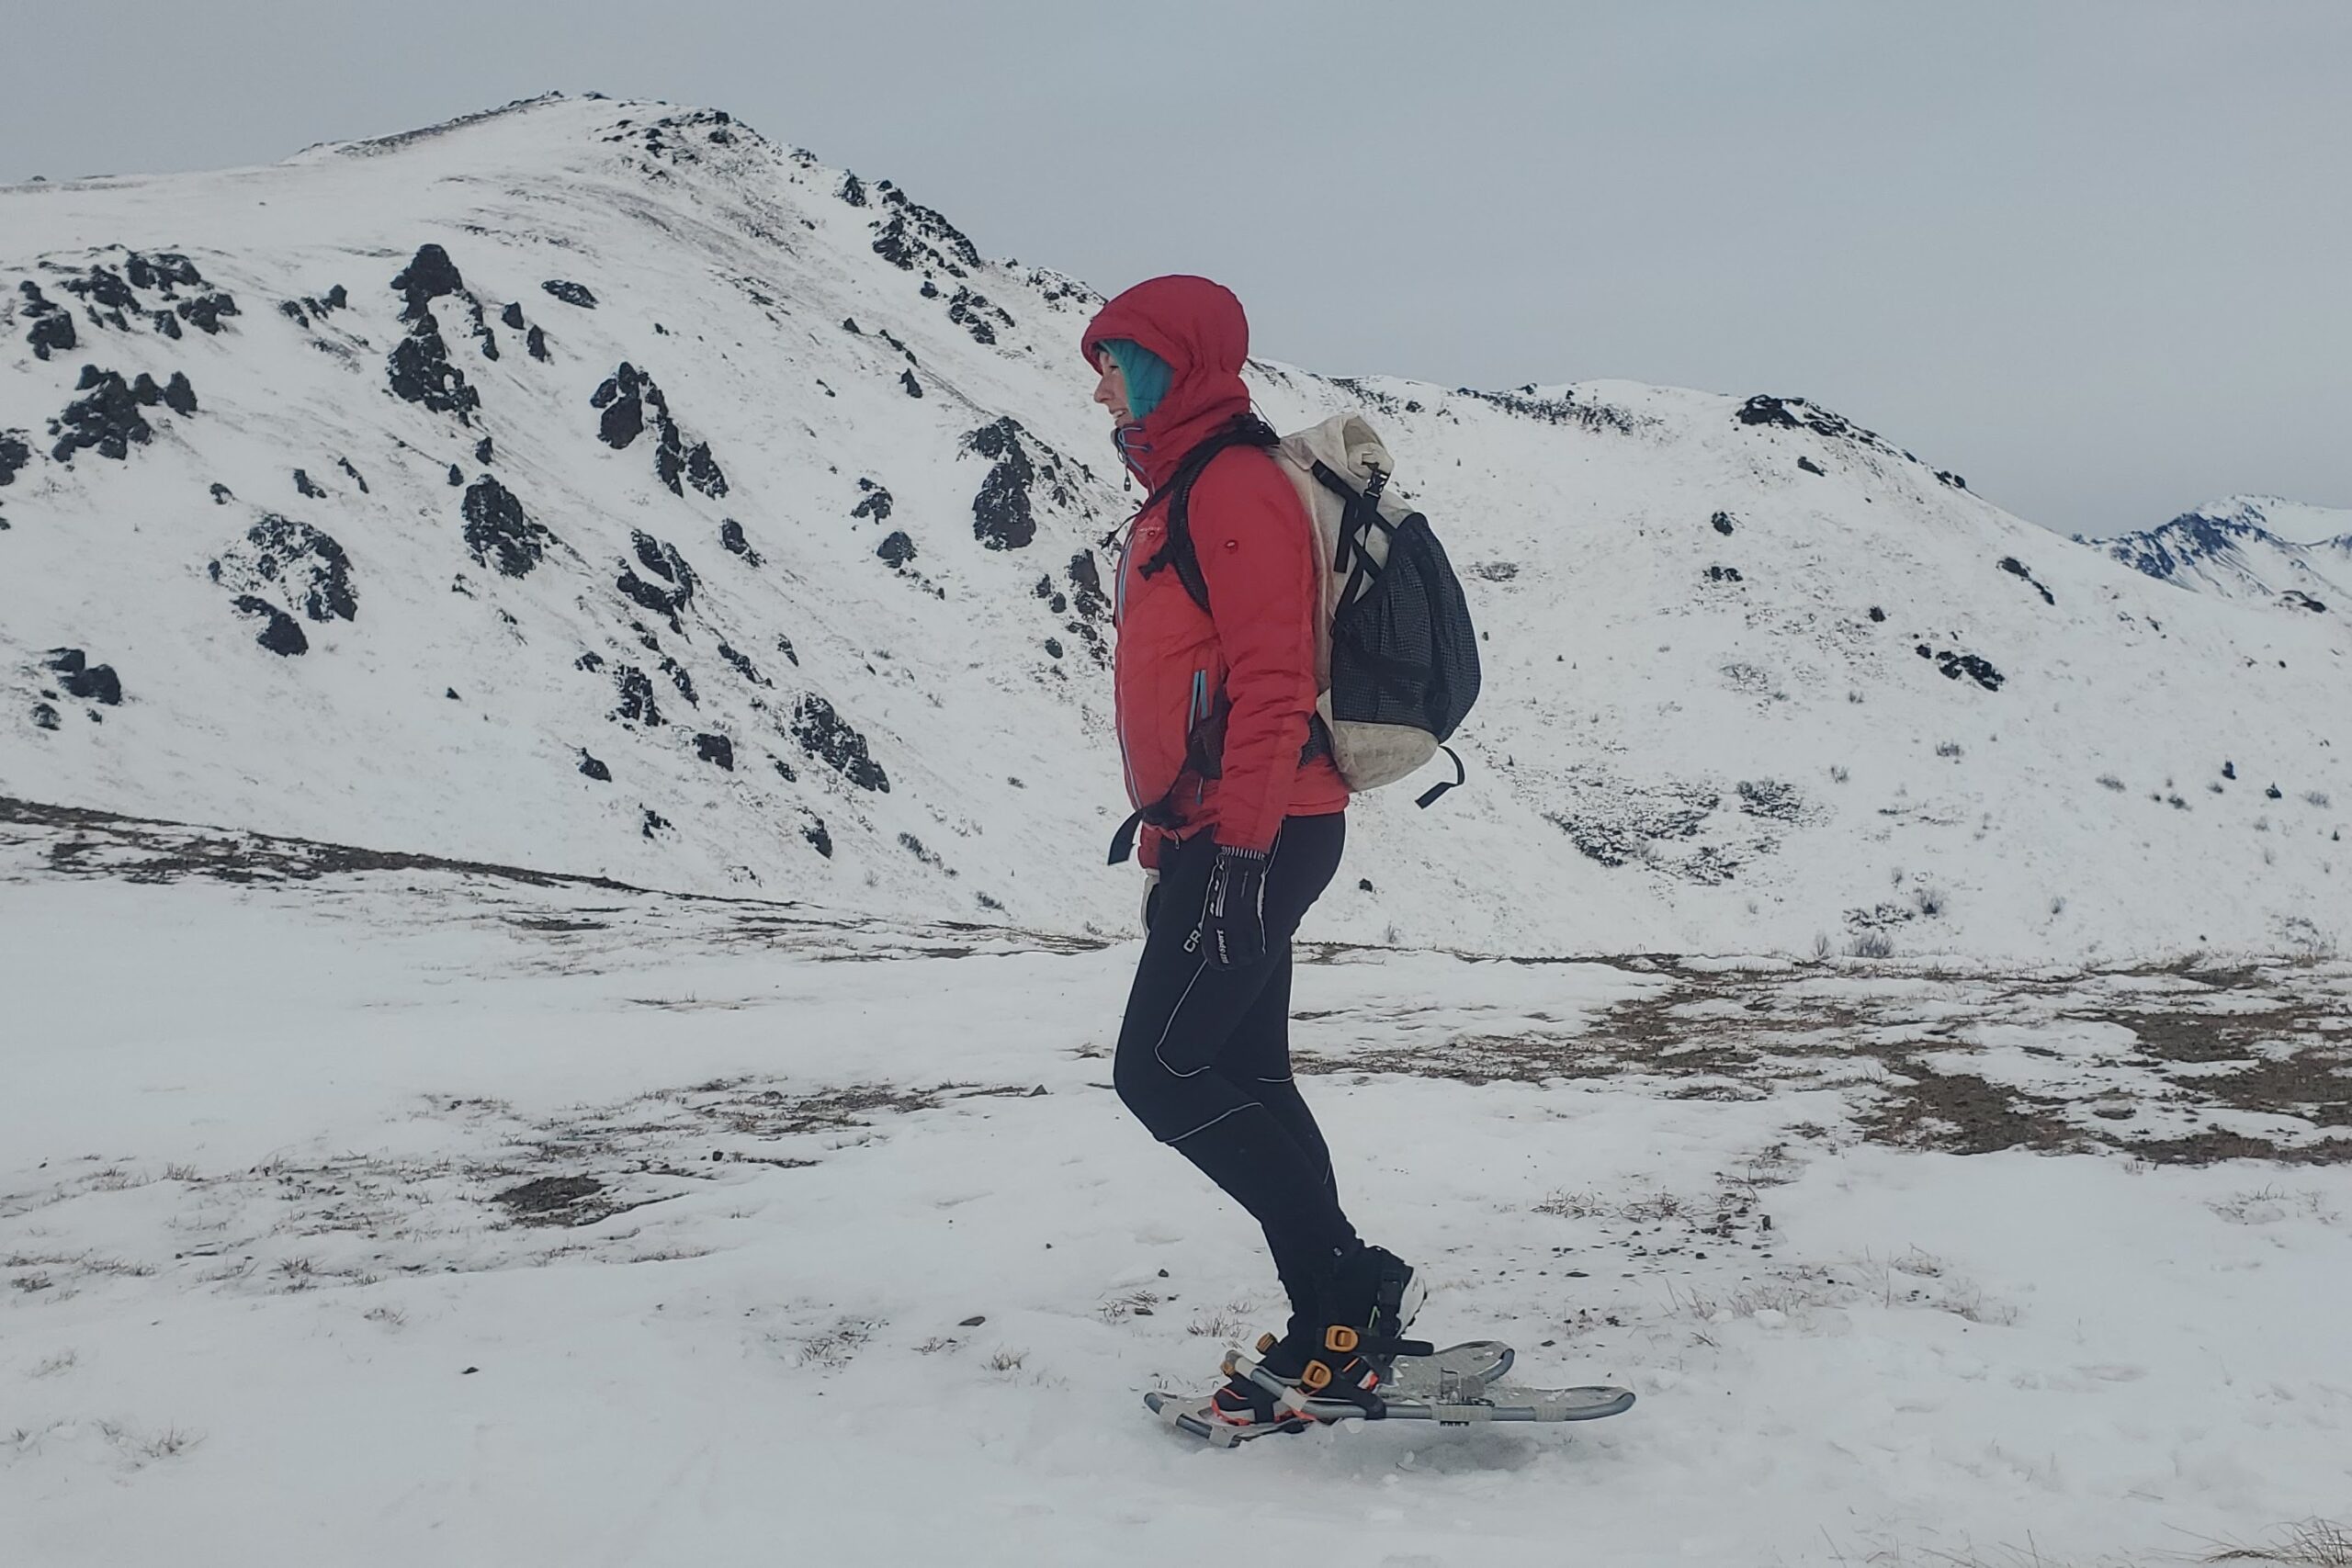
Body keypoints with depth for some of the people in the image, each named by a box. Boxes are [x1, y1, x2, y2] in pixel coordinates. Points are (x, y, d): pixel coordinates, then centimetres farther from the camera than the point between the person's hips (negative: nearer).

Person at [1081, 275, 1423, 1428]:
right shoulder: (1176, 500, 21)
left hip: (1258, 837, -10)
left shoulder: (1237, 486, -11)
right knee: (1245, 1082, 9)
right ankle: (1337, 1331, 12)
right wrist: (1166, 849, 24)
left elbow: (1271, 681, -20)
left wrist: (1238, 846, -23)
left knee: (1161, 1072, -11)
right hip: (1217, 841, 10)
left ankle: (1354, 1285, -7)